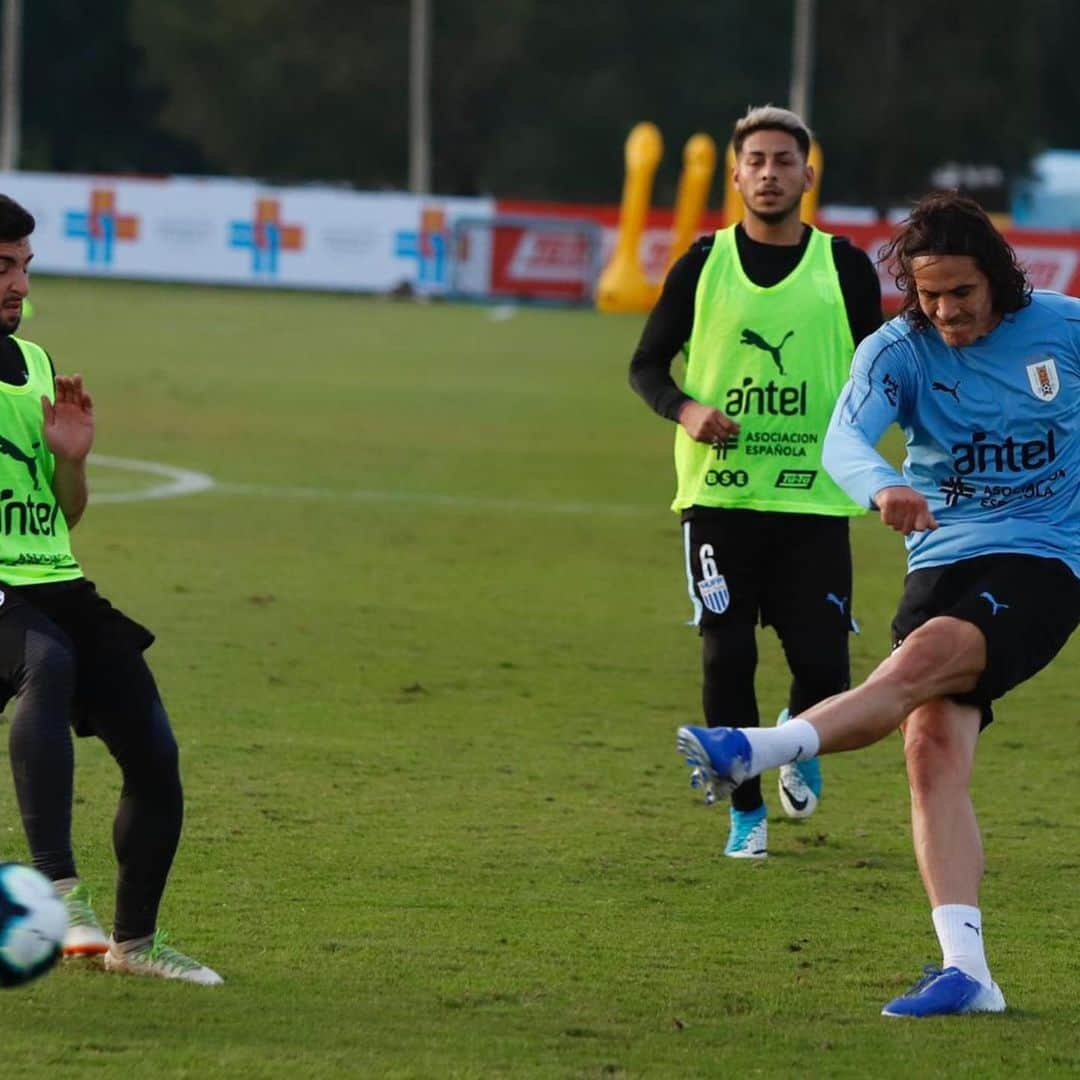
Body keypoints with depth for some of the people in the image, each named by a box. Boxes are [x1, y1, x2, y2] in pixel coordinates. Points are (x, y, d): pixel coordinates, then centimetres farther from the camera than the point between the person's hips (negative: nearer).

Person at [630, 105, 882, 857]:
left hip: (815, 500, 0)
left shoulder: (845, 267, 4)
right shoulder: (704, 265, 4)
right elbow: (647, 365, 8)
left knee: (822, 665, -5)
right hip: (718, 493, 0)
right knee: (727, 658, -4)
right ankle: (747, 813, 12)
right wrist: (687, 411, -12)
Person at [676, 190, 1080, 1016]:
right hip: (943, 562, 3)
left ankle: (757, 752, -44)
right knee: (933, 749, -14)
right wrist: (882, 486, -45)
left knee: (927, 655, -32)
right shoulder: (898, 350, -3)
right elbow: (844, 438, -23)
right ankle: (966, 971, -16)